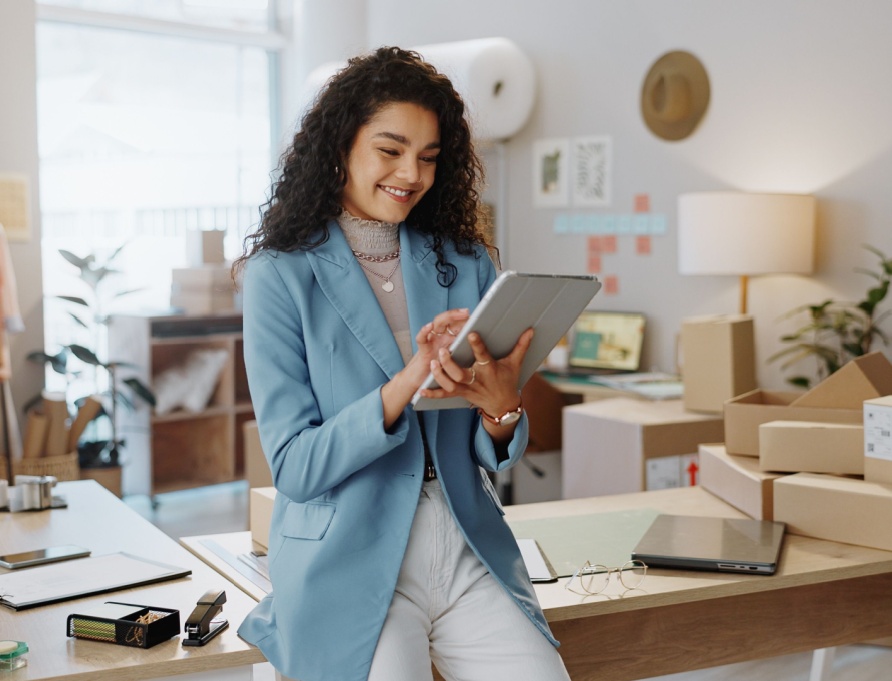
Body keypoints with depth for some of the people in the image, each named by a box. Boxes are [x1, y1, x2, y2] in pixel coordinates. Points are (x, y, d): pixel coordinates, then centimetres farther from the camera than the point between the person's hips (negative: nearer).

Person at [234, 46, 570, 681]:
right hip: (350, 563, -3)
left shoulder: (466, 264, 9)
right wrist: (405, 385, -23)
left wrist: (502, 405, -15)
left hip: (471, 552, 3)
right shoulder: (282, 275, -2)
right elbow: (295, 468, -9)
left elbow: (495, 457, 9)